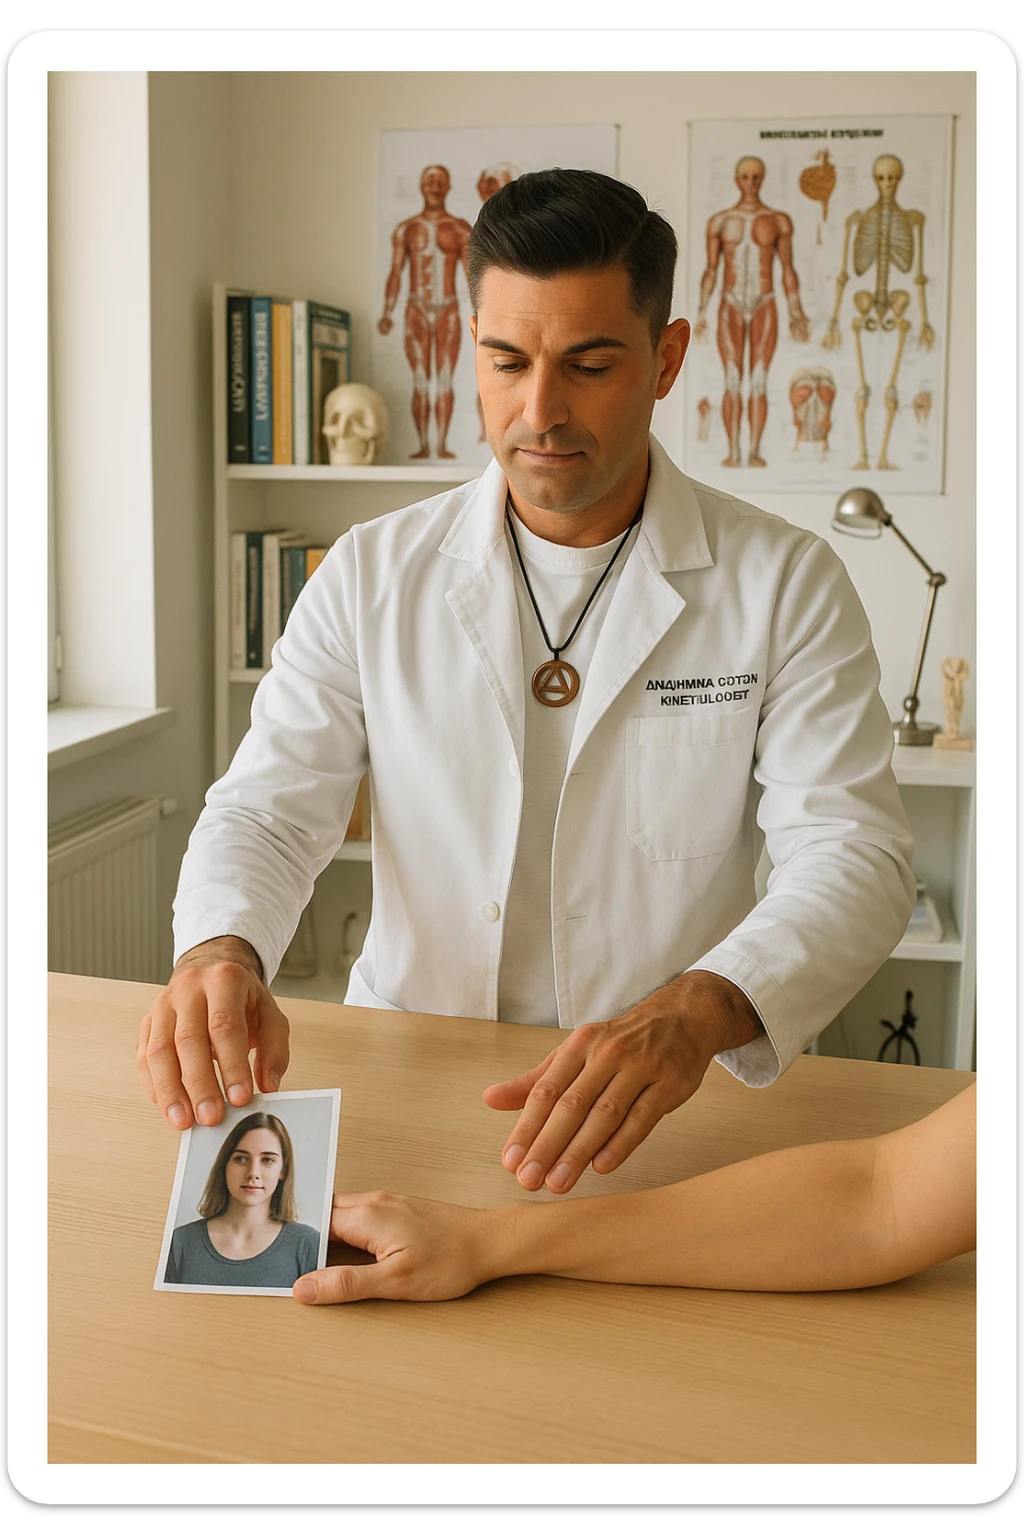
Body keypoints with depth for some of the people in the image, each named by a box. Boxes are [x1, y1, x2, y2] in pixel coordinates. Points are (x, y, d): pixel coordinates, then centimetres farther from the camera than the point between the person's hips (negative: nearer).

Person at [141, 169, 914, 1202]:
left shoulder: (785, 584, -1)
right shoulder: (372, 575, 5)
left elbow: (854, 856, -10)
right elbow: (269, 808, 1)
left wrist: (697, 1012, -32)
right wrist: (218, 952, -24)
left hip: (669, 1114, -1)